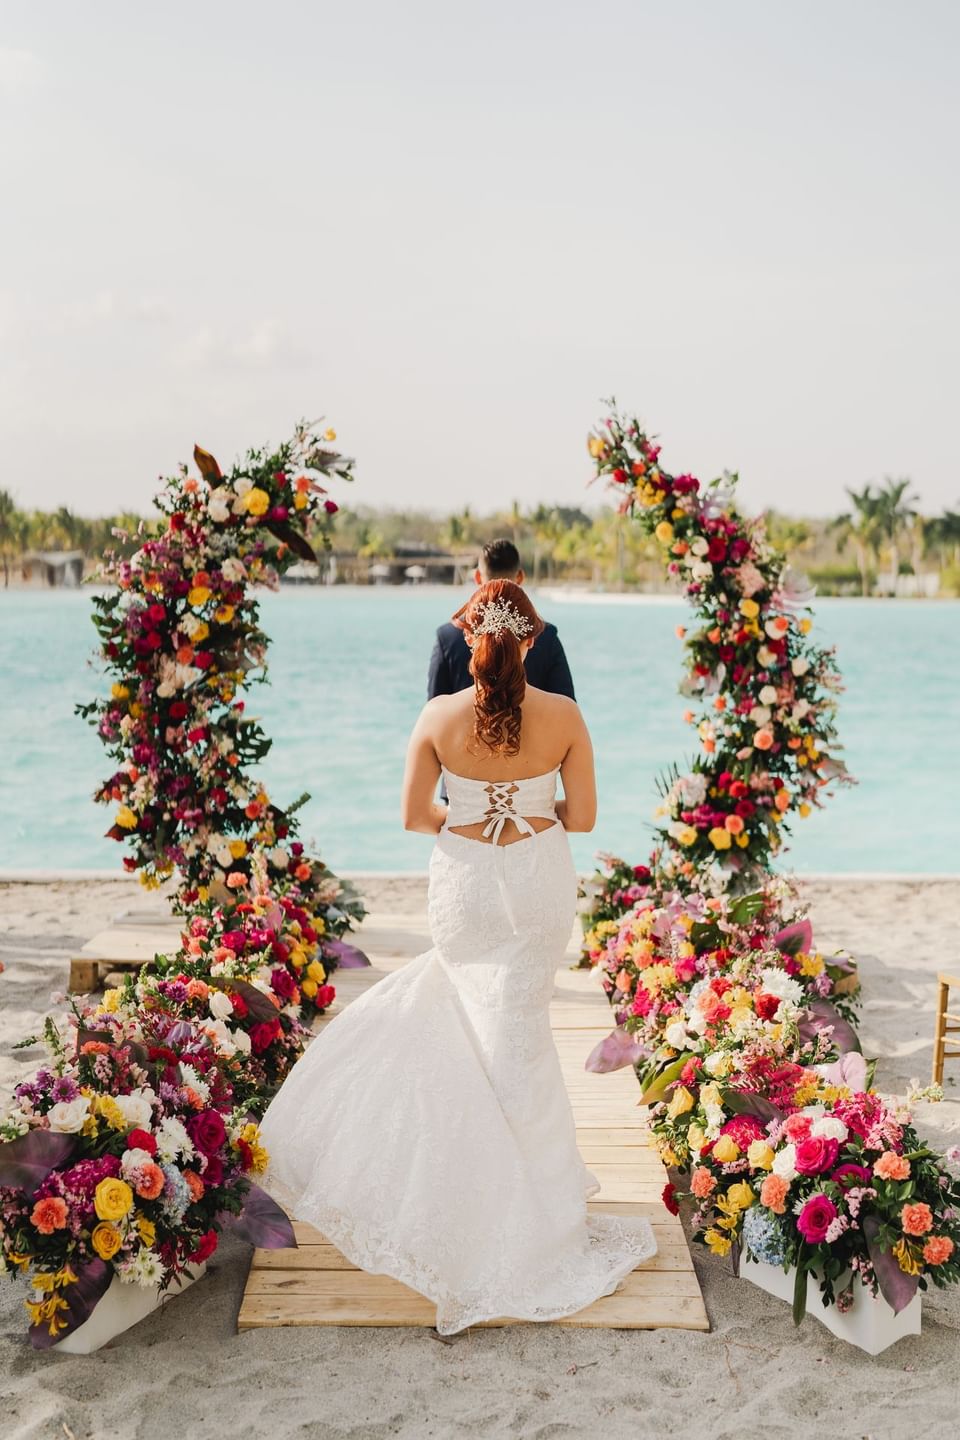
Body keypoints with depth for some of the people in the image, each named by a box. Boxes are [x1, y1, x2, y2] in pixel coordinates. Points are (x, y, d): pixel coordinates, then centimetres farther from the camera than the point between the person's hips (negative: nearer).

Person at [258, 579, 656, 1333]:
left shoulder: (440, 717, -13)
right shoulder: (564, 715, -12)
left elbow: (414, 814, -5)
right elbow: (582, 816, -7)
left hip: (465, 882, -1)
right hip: (541, 883, 1)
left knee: (479, 1017, 19)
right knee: (516, 1034, 16)